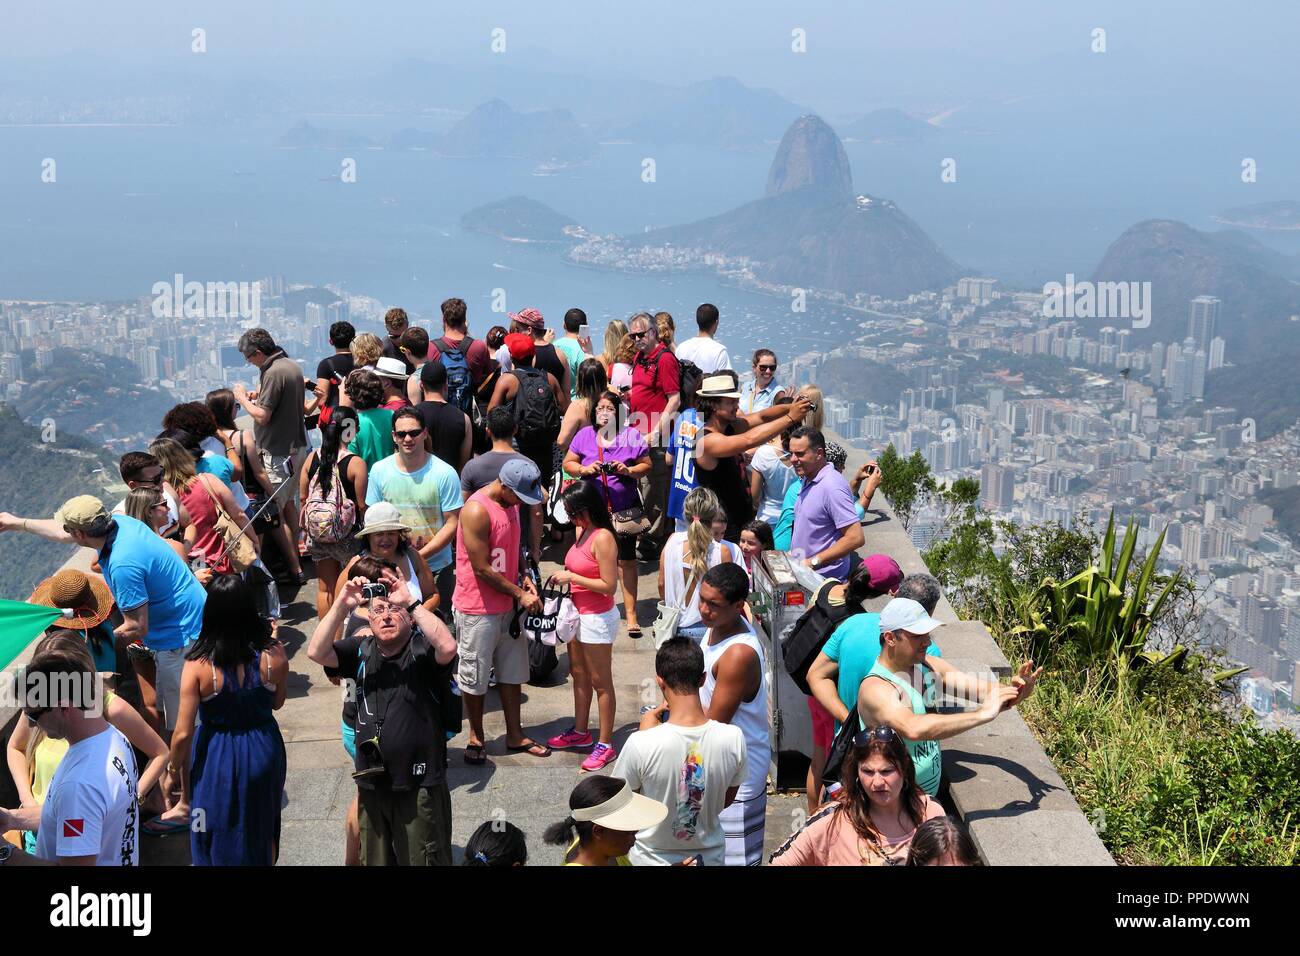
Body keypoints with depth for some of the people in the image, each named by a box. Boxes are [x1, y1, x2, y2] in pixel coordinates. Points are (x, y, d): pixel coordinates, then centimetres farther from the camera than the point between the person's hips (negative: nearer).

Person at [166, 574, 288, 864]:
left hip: (219, 758, -2)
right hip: (265, 750, 2)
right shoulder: (274, 655, -18)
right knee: (263, 829, 27)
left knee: (220, 837, 20)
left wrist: (174, 765, -1)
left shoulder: (198, 666, -24)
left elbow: (183, 733, -18)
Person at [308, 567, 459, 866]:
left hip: (420, 785, -4)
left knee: (424, 860, 5)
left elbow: (448, 647, -29)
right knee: (375, 859, 17)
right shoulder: (362, 651, 5)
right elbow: (316, 652, -7)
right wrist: (342, 606, -18)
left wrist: (410, 602, -29)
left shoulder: (422, 649, -8)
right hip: (372, 784, 5)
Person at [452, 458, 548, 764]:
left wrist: (524, 578, 1)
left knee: (512, 671, 15)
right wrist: (519, 594, -16)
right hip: (478, 609, -8)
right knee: (475, 676, 7)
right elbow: (483, 569, -22)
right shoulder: (477, 511, -23)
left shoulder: (510, 504, 4)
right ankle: (476, 737, 22)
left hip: (507, 605, 8)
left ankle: (515, 735, 26)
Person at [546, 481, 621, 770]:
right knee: (578, 675, 20)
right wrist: (566, 575, 2)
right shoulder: (581, 530, 4)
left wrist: (572, 577, -20)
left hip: (597, 618, -9)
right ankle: (580, 733, 34)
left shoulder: (602, 538, -22)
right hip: (579, 614, 9)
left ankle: (605, 745, 8)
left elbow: (609, 586, -23)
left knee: (600, 682, 0)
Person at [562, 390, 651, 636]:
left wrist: (628, 470, -16)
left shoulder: (631, 436, -1)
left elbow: (646, 465, 3)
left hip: (624, 510, -1)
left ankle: (630, 614, 9)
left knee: (626, 560, 2)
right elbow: (568, 463, 7)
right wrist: (585, 469, -12)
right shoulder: (585, 435, 3)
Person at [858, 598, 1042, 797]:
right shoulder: (875, 689, -19)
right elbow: (913, 728, -36)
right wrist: (983, 714, -36)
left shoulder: (929, 667, 4)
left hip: (930, 795, 7)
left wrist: (1012, 692, -24)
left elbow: (985, 690, -1)